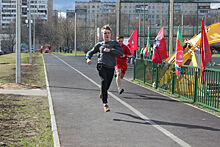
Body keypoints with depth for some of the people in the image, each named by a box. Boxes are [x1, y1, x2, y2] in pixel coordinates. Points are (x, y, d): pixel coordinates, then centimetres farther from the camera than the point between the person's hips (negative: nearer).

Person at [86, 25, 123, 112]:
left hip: (111, 67, 1)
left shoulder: (114, 43, 10)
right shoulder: (99, 44, 14)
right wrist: (88, 58, 0)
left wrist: (110, 50, -15)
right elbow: (90, 52, 22)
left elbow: (121, 53, -5)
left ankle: (102, 92, 47)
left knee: (106, 86, 9)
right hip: (101, 66, -1)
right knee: (104, 82, -24)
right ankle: (105, 104, -26)